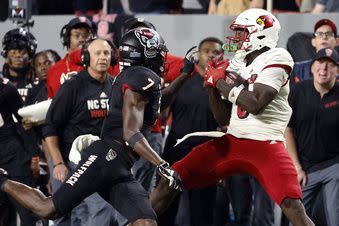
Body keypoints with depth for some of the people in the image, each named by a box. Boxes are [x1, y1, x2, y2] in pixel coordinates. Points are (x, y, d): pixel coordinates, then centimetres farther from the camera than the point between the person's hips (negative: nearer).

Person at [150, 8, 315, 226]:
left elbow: (255, 104, -19)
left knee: (293, 207, -23)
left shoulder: (277, 58, -6)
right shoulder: (242, 69, 18)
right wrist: (213, 85, 7)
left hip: (265, 145, -8)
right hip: (231, 142, 8)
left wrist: (223, 81, -8)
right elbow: (223, 119, 20)